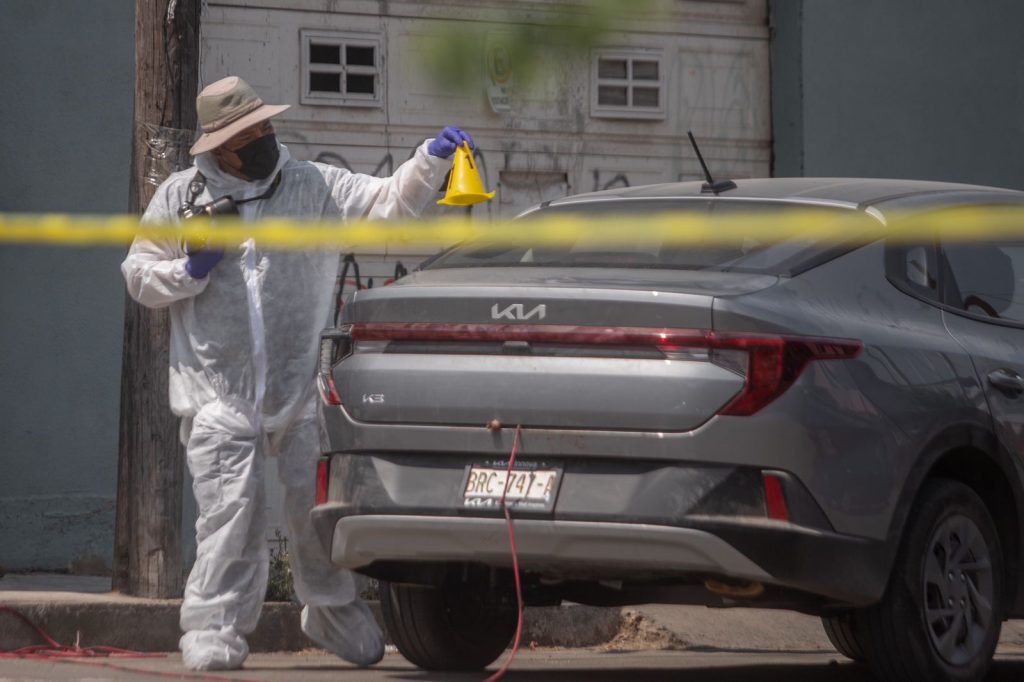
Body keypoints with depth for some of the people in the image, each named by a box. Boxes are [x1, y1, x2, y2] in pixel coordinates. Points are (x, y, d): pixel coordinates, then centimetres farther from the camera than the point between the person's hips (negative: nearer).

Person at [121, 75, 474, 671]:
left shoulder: (316, 187, 6)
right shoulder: (181, 197, 8)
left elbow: (388, 202, -3)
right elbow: (139, 275, 12)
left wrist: (432, 160, -18)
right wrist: (192, 270, -6)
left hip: (302, 389, 1)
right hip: (218, 392, -1)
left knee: (319, 508, 4)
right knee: (231, 511, -9)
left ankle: (333, 612, 25)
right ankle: (215, 629, -2)